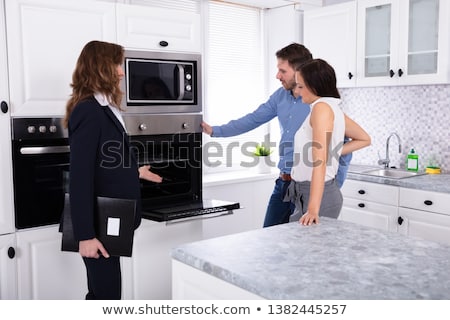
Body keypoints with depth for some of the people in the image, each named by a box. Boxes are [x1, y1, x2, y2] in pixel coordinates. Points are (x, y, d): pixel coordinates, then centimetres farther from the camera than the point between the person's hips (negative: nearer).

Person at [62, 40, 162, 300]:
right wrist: (85, 234, -21)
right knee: (107, 295, 1)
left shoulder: (103, 109, 12)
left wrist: (135, 172, 30)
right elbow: (80, 176, -20)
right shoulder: (88, 111, -16)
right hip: (99, 222, -9)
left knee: (103, 293, 17)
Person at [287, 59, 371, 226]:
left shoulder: (322, 107, -16)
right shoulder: (333, 108, 11)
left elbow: (320, 161, -25)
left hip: (318, 195, -9)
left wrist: (313, 209, -30)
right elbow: (365, 139, 22)